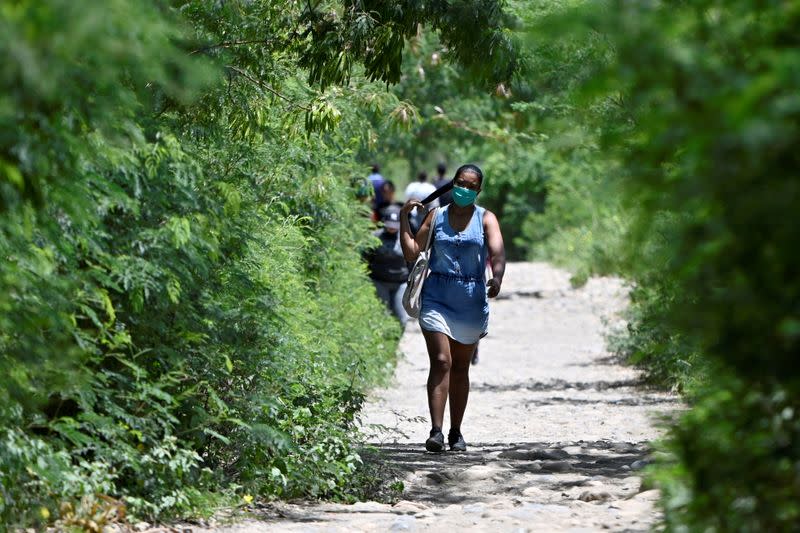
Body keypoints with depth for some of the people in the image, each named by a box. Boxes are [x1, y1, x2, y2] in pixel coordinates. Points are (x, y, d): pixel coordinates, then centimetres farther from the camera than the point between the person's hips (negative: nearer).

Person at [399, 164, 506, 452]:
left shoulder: (485, 219, 2)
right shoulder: (436, 216, 6)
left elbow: (497, 254, -15)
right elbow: (411, 253, 4)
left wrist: (497, 278, -35)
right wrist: (404, 219, -2)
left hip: (471, 302, 1)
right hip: (437, 298, -1)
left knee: (460, 367, 11)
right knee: (441, 361, -15)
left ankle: (456, 433, 21)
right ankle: (436, 431, -22)